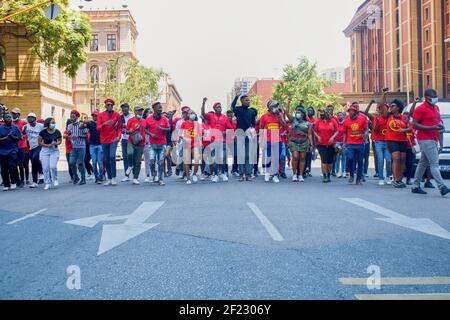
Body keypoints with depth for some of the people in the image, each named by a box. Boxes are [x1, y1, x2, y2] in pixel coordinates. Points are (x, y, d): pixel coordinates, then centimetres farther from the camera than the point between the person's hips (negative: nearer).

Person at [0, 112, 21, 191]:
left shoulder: (15, 128, 4)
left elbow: (19, 138, 1)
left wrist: (12, 136, -14)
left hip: (13, 150, -1)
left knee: (12, 166, -16)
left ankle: (13, 182, 2)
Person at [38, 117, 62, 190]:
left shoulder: (57, 132, -1)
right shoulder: (43, 132, -6)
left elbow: (60, 140, 11)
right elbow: (40, 142, 0)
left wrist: (56, 143, -10)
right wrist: (47, 145, -13)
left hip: (54, 151, 0)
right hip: (45, 151, 0)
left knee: (53, 166, -16)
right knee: (45, 168, -1)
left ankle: (55, 179, 11)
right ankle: (47, 183, 10)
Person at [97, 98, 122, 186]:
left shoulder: (117, 115, 2)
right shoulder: (101, 115, 3)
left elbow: (120, 127, 9)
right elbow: (98, 128, -4)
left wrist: (119, 135, -5)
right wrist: (104, 124, -22)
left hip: (113, 139, -2)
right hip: (104, 140, 2)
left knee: (112, 156, -19)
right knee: (106, 160, 4)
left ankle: (114, 177, -11)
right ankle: (109, 179, 12)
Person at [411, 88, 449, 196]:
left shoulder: (436, 107, 17)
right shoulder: (420, 109, -9)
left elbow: (439, 124, 21)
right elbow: (415, 125, -14)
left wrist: (441, 142, 15)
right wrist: (432, 127, -21)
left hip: (434, 140, 9)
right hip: (425, 140, -9)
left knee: (423, 163, 11)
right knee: (434, 163, -12)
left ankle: (416, 186, 18)